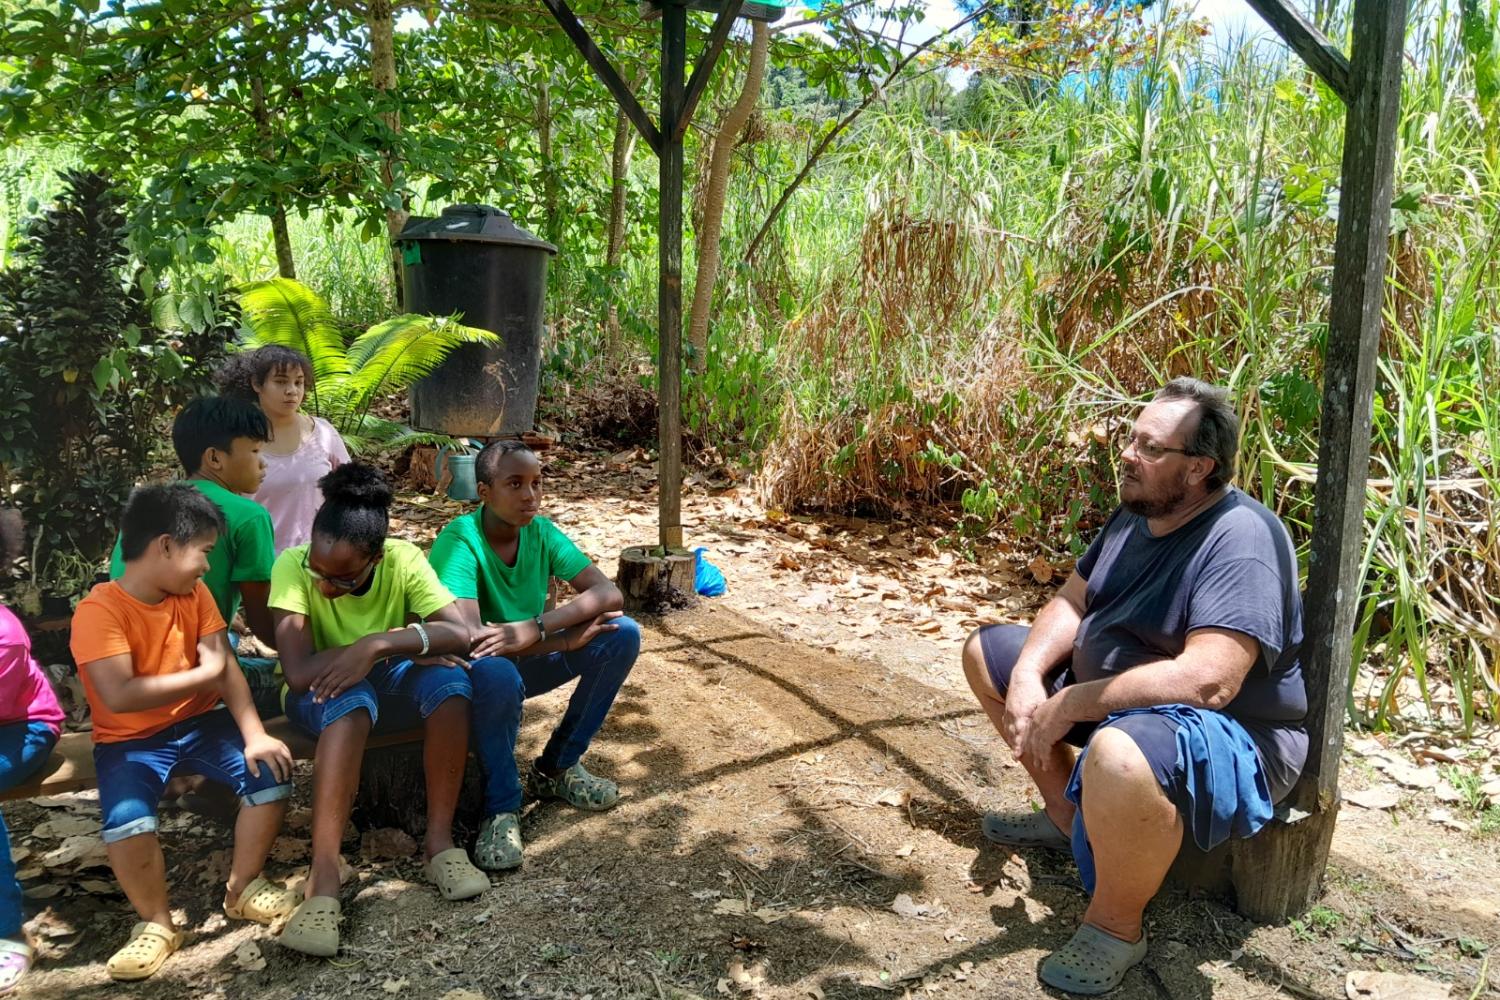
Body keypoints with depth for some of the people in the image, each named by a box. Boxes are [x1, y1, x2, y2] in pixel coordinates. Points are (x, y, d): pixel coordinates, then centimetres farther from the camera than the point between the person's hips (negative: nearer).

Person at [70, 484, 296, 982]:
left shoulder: (194, 594, -1)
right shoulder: (99, 610, -20)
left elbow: (226, 668, -6)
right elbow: (119, 696, -30)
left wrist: (254, 735, -18)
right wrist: (202, 674, -19)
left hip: (198, 722, 5)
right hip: (129, 740, -5)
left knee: (271, 771, -17)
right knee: (127, 821, -31)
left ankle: (242, 888, 6)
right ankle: (156, 924, -2)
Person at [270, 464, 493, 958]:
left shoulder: (403, 559, -18)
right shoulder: (293, 566, -24)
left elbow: (460, 634, -27)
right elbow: (299, 672, -33)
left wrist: (377, 645, -39)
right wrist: (414, 648, -29)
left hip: (389, 681, 2)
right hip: (322, 694, -2)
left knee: (451, 680, -30)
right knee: (351, 696, -38)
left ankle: (439, 841, -19)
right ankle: (323, 881, -38)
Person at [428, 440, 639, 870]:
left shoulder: (542, 532, -8)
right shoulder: (459, 541, -24)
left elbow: (609, 593, -17)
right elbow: (468, 635, -36)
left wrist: (536, 627, -35)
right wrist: (567, 638, -29)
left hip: (530, 660, 6)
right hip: (478, 671, -6)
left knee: (623, 635, -15)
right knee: (495, 669, -41)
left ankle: (555, 768, 0)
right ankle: (502, 808, -18)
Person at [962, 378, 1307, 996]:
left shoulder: (1240, 539, -26)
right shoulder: (1137, 513, 3)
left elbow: (1208, 681, -36)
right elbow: (1071, 602, 9)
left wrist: (1069, 705, -29)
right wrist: (1028, 677, -11)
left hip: (1232, 738, -9)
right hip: (1113, 699, 10)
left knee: (1119, 755, -44)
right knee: (986, 652, 14)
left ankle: (1115, 928, -14)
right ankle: (1067, 814, 21)